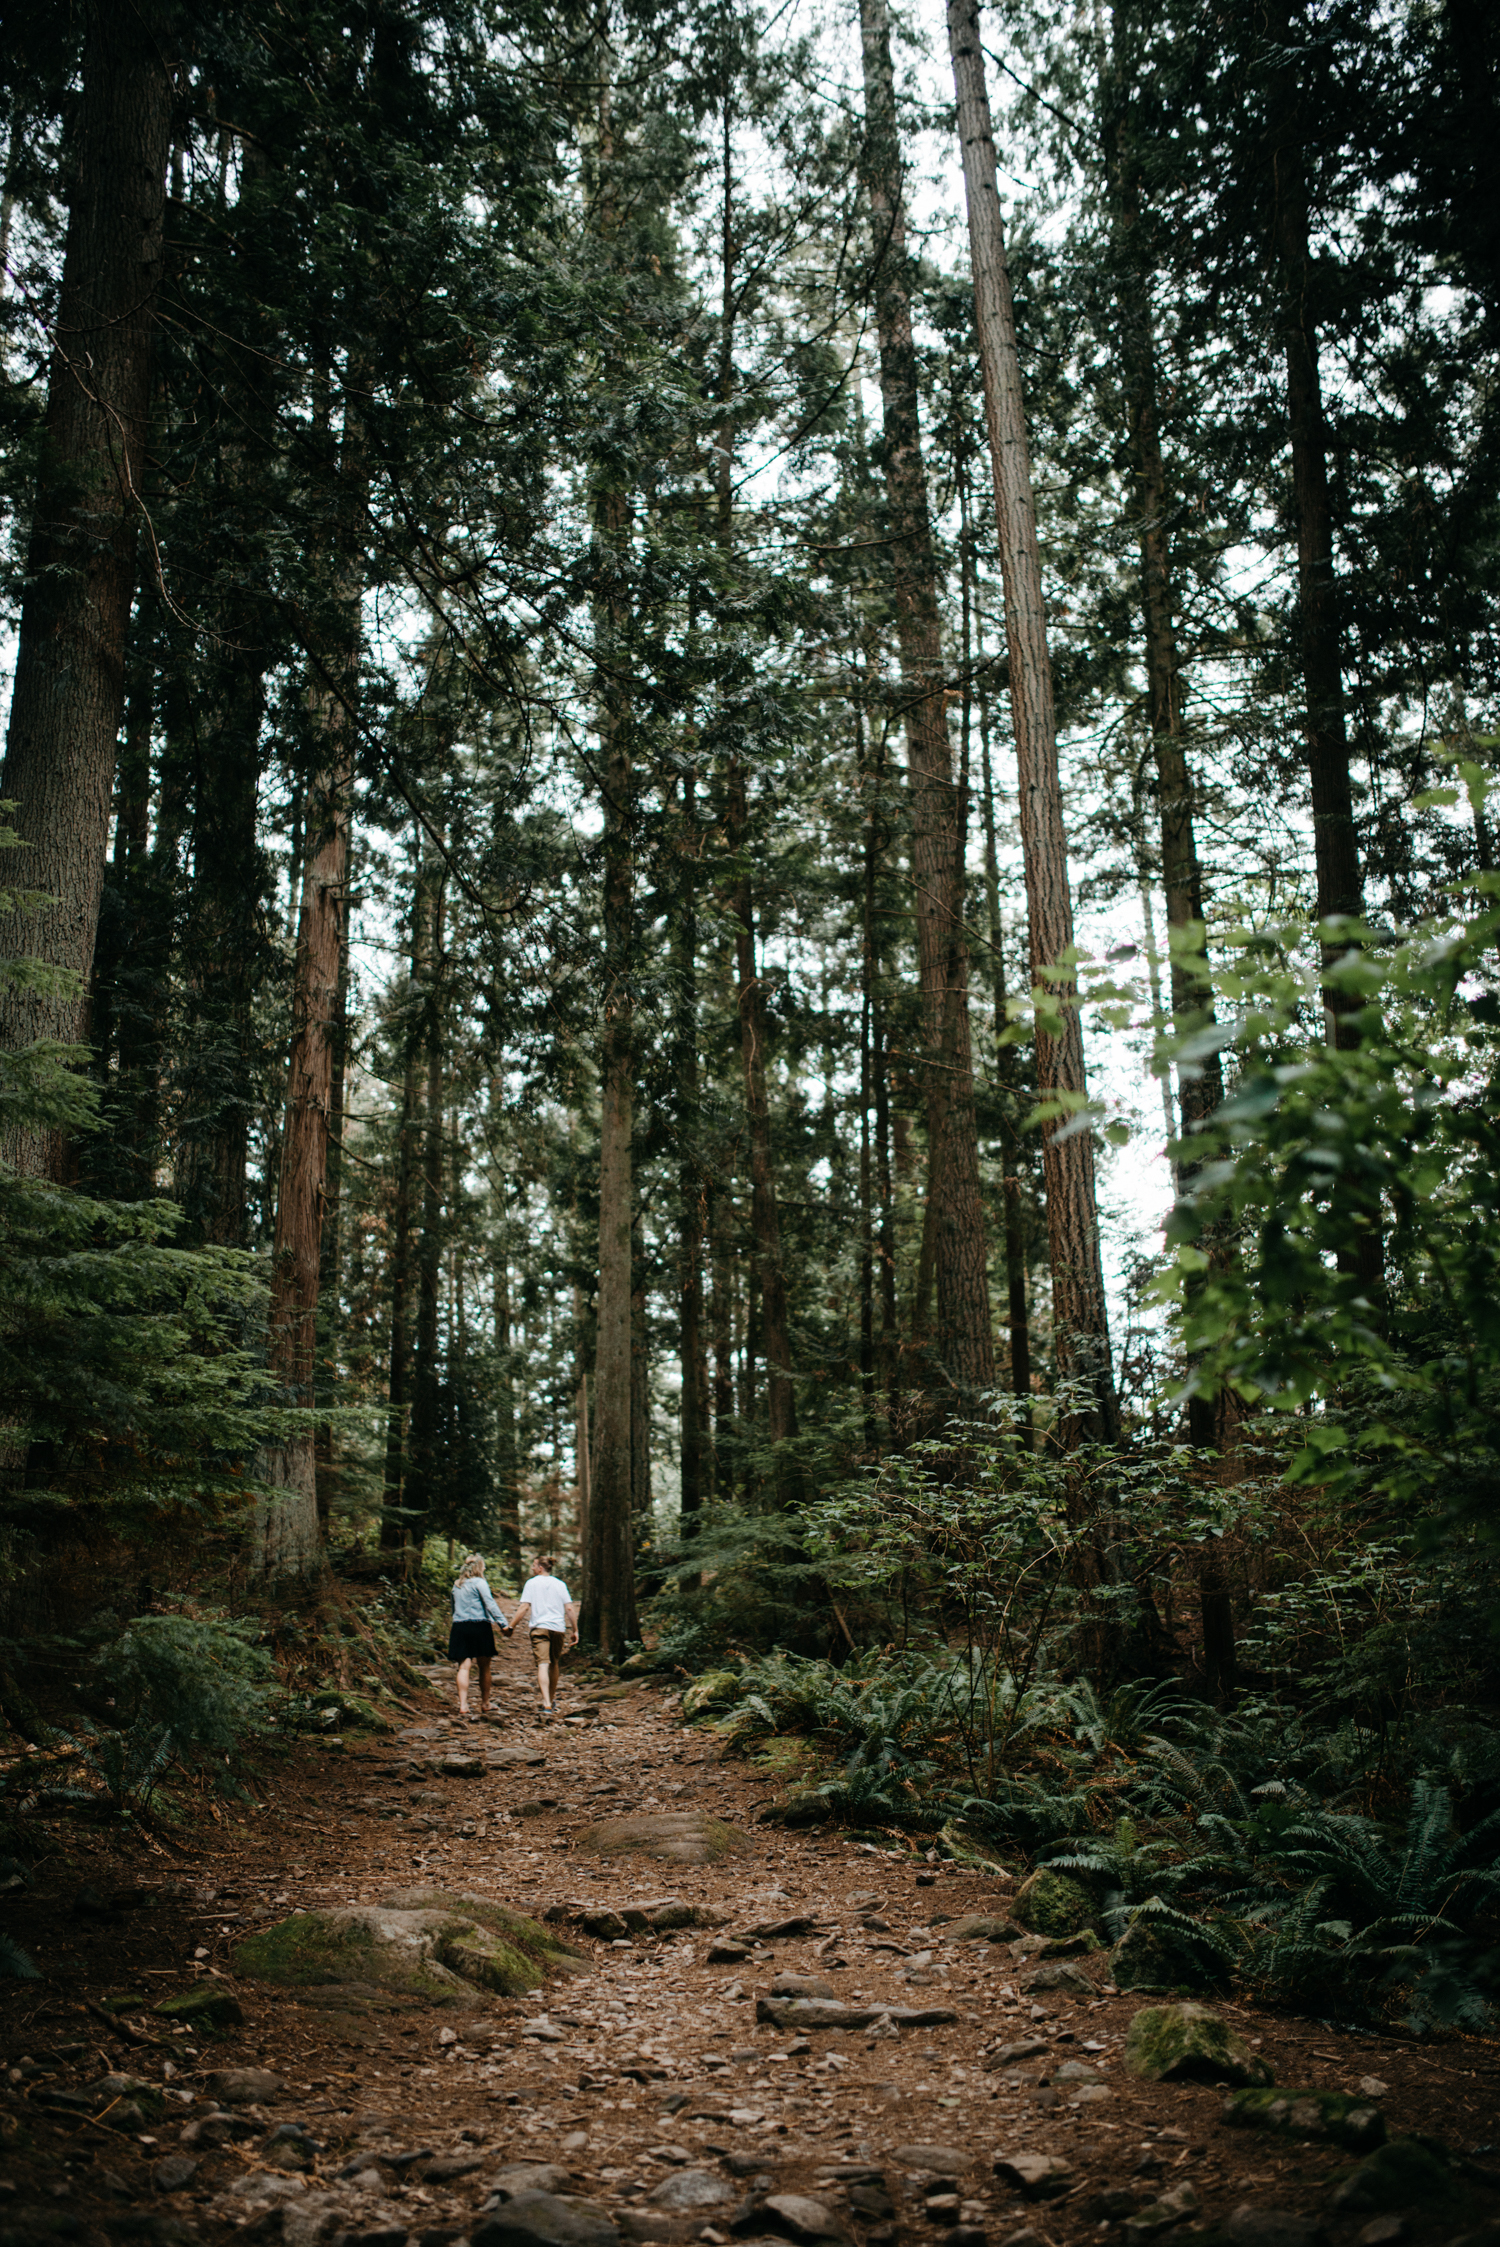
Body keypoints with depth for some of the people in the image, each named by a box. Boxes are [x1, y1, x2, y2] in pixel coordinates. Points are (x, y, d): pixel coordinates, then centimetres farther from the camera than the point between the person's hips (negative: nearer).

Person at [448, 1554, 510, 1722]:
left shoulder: (456, 1585, 14)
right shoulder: (479, 1583, -4)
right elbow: (490, 1605, -13)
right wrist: (503, 1623, -16)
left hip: (459, 1627, 4)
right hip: (479, 1626, -4)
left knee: (464, 1666, -3)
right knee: (484, 1667, 9)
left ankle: (463, 1707, -16)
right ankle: (484, 1706, 18)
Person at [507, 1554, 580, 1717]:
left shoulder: (531, 1583, 2)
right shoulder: (560, 1584, 10)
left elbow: (524, 1607, -6)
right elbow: (570, 1609, 5)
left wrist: (511, 1626, -1)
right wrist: (575, 1631, 10)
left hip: (539, 1628, -3)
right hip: (558, 1628, 3)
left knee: (542, 1664, -11)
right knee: (554, 1664, 21)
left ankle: (547, 1705, -25)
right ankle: (552, 1699, 36)